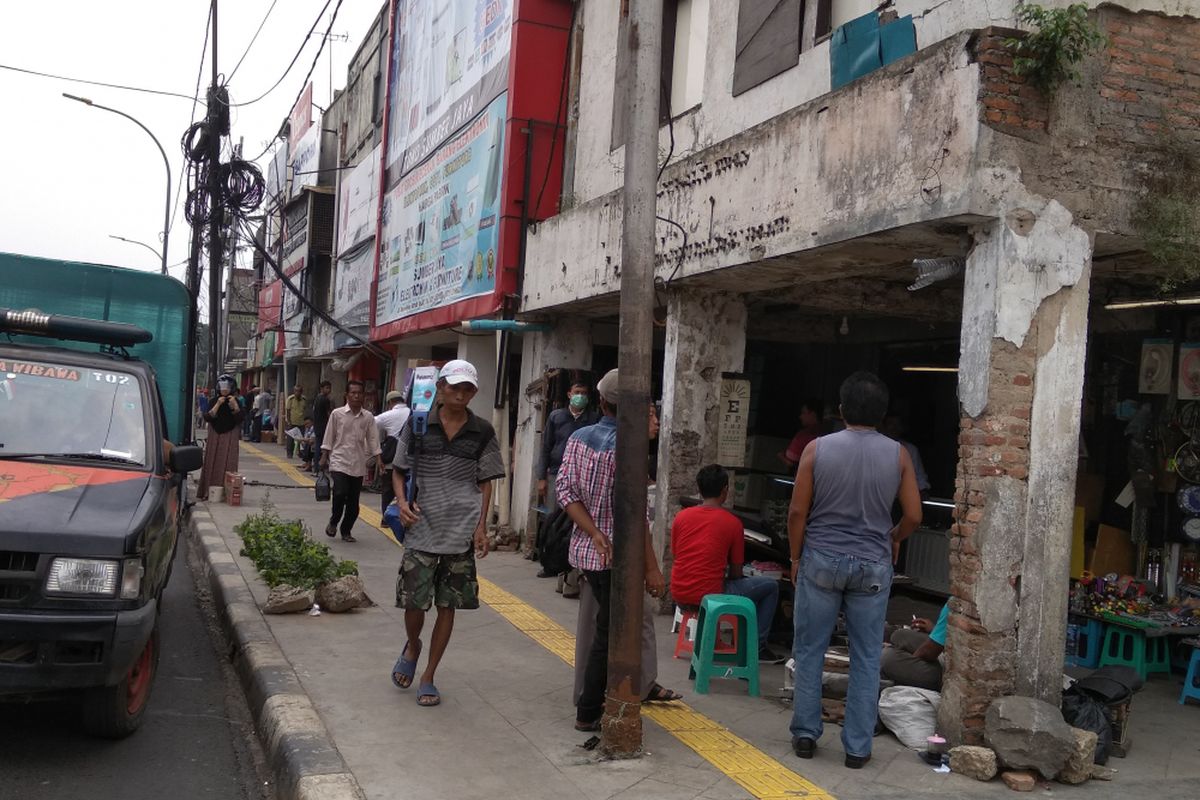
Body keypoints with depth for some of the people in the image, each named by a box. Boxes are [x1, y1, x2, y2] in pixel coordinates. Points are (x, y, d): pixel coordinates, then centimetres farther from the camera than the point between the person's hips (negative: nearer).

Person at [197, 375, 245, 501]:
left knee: (228, 464, -5)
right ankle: (208, 492, 1)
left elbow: (240, 419, -6)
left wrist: (234, 405, -18)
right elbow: (209, 417, -7)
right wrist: (218, 404, -15)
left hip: (230, 437, -1)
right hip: (215, 437, 1)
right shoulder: (214, 401, 6)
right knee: (212, 463, -1)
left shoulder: (235, 401, 4)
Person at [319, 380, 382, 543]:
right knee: (340, 493, -20)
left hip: (358, 464, 3)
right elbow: (329, 437, 4)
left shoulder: (368, 417, 3)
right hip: (339, 461, -3)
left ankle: (346, 531, 24)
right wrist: (324, 457, 3)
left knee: (353, 502, 6)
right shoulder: (337, 414, -1)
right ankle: (333, 522, 7)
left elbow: (373, 438, 5)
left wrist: (378, 459, -3)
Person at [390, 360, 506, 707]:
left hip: (462, 531, 1)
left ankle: (429, 676, 22)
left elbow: (485, 483, 7)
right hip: (422, 527, -1)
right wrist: (402, 502, -11)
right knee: (414, 601, -2)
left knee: (447, 605, 7)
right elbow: (399, 471, 8)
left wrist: (481, 526, -2)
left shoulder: (482, 432, 3)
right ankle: (412, 646, 33)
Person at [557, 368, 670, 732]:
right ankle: (589, 713, 13)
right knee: (609, 635, 5)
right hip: (615, 557, -7)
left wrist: (596, 535, -10)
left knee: (605, 628, 21)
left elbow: (566, 491, -3)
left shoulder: (578, 438, 3)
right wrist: (652, 568, -17)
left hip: (584, 550, 7)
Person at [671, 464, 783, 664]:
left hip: (679, 594, 6)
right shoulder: (732, 523, -6)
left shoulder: (681, 516, 5)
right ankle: (757, 646, 13)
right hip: (709, 595, -6)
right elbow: (736, 573, 0)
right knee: (771, 586, 11)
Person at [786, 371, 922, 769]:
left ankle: (805, 734, 17)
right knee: (866, 658, 9)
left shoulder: (817, 449, -7)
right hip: (873, 567, 1)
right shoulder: (898, 455, -3)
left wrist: (796, 557, 8)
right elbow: (913, 516, 1)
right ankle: (857, 747, 13)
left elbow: (797, 511, -5)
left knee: (809, 651, 11)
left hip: (821, 560, -1)